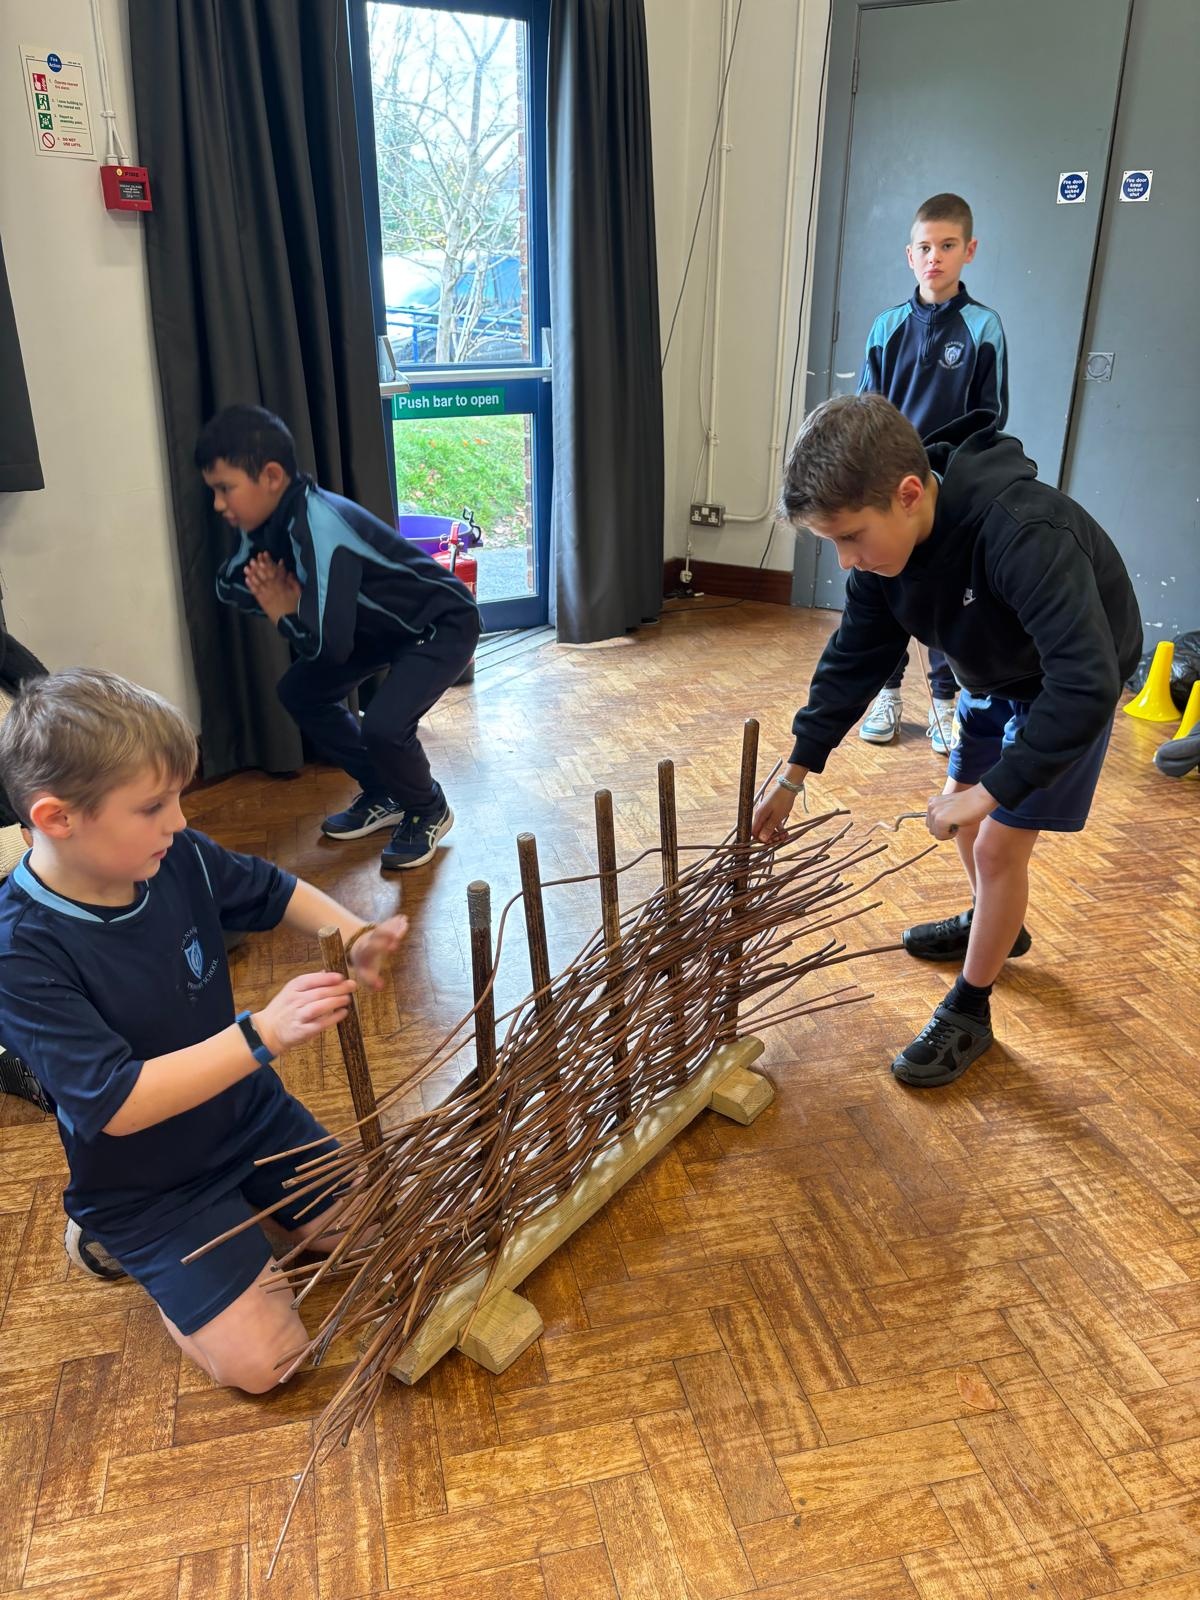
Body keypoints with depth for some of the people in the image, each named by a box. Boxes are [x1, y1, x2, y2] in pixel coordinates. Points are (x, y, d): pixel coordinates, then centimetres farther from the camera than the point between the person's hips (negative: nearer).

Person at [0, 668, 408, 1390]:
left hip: (249, 1112, 6)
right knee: (263, 1359, -7)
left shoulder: (178, 858, -15)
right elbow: (117, 1105, -33)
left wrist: (355, 937, -16)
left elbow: (275, 891, 4)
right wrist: (262, 1033, -42)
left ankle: (240, 1198, 26)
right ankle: (112, 1240, 12)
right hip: (145, 1185, -5)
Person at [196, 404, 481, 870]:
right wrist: (281, 594, -14)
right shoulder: (274, 517, -6)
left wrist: (281, 612, -16)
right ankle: (383, 796, 21)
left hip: (442, 624, -10)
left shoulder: (319, 529, -33)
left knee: (383, 727, -26)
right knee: (300, 691, 8)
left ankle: (428, 812, 6)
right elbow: (229, 584, 8)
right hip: (385, 622, 10)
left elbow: (328, 643, -37)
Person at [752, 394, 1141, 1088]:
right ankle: (995, 926, 48)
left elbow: (1086, 684, -45)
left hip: (1069, 686, -7)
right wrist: (794, 775, -10)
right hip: (994, 678, 7)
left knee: (999, 843, -6)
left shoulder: (1024, 535, -43)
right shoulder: (883, 539, -19)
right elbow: (853, 660, -9)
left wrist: (990, 791, -39)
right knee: (962, 813, 19)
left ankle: (969, 1013, 13)